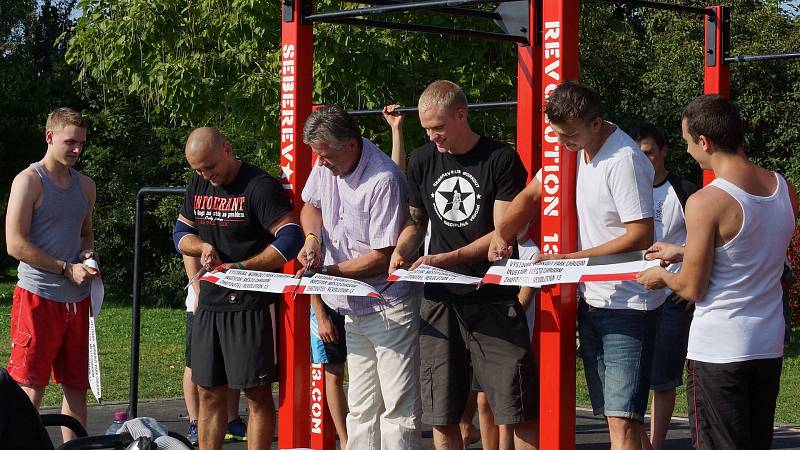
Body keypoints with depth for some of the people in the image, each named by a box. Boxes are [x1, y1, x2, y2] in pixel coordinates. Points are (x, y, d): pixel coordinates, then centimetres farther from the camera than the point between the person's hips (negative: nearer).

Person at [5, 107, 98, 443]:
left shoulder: (85, 186, 15)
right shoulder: (29, 181, -6)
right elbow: (15, 244, -12)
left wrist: (88, 253, 4)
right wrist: (67, 269, -14)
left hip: (77, 299, 7)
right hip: (37, 297, -7)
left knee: (77, 387, 8)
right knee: (30, 390, -5)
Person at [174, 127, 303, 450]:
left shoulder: (259, 186, -12)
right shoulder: (197, 185, 11)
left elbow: (291, 238, -18)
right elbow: (180, 232, 19)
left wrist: (243, 268, -22)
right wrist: (202, 246, -4)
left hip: (251, 303, -7)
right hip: (209, 302, 7)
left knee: (256, 392, -3)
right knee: (209, 393, 10)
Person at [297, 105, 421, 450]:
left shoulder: (383, 181, -22)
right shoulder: (327, 164, 3)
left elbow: (384, 257, -21)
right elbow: (311, 205, 21)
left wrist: (328, 273, -18)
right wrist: (313, 237, -1)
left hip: (389, 309, -8)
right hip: (354, 309, 8)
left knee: (397, 406, -6)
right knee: (361, 409, 12)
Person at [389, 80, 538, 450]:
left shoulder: (501, 159, -5)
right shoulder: (422, 161, 9)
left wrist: (445, 259, -18)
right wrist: (401, 252, 0)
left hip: (494, 298, -4)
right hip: (440, 300, 4)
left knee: (520, 412, -7)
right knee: (441, 416, 5)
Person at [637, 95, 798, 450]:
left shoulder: (706, 202, -18)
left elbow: (692, 289, -13)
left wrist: (662, 277, 9)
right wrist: (683, 252, 25)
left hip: (719, 351, -7)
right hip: (769, 345, 7)